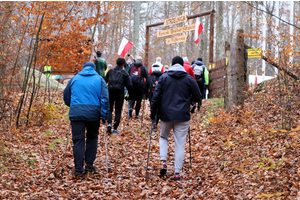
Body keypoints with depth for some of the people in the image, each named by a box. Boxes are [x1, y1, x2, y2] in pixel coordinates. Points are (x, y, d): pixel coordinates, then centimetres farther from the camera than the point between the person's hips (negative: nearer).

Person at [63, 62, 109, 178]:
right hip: (93, 113, 0)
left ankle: (78, 170, -3)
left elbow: (66, 96, 21)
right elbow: (105, 98, 0)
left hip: (76, 113, 0)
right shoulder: (99, 80, 10)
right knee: (92, 138, 19)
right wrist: (104, 115, 1)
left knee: (78, 140, 1)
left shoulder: (75, 79, 15)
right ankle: (89, 164, 19)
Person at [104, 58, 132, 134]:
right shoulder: (124, 73, -1)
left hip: (110, 94, 2)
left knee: (109, 109, 16)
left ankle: (109, 123, -8)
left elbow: (104, 81, 5)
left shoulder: (110, 71, 4)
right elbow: (129, 85, -4)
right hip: (119, 95, -2)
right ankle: (115, 128, 4)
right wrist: (130, 94, 8)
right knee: (118, 111, 6)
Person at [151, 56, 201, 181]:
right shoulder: (189, 79, 0)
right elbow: (197, 97, 4)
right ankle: (177, 173, 2)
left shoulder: (164, 78, -1)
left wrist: (153, 112, 5)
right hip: (182, 116, -1)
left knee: (163, 137, 23)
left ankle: (163, 161, 3)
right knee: (180, 144, 4)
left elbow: (156, 96, -4)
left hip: (166, 115, 1)